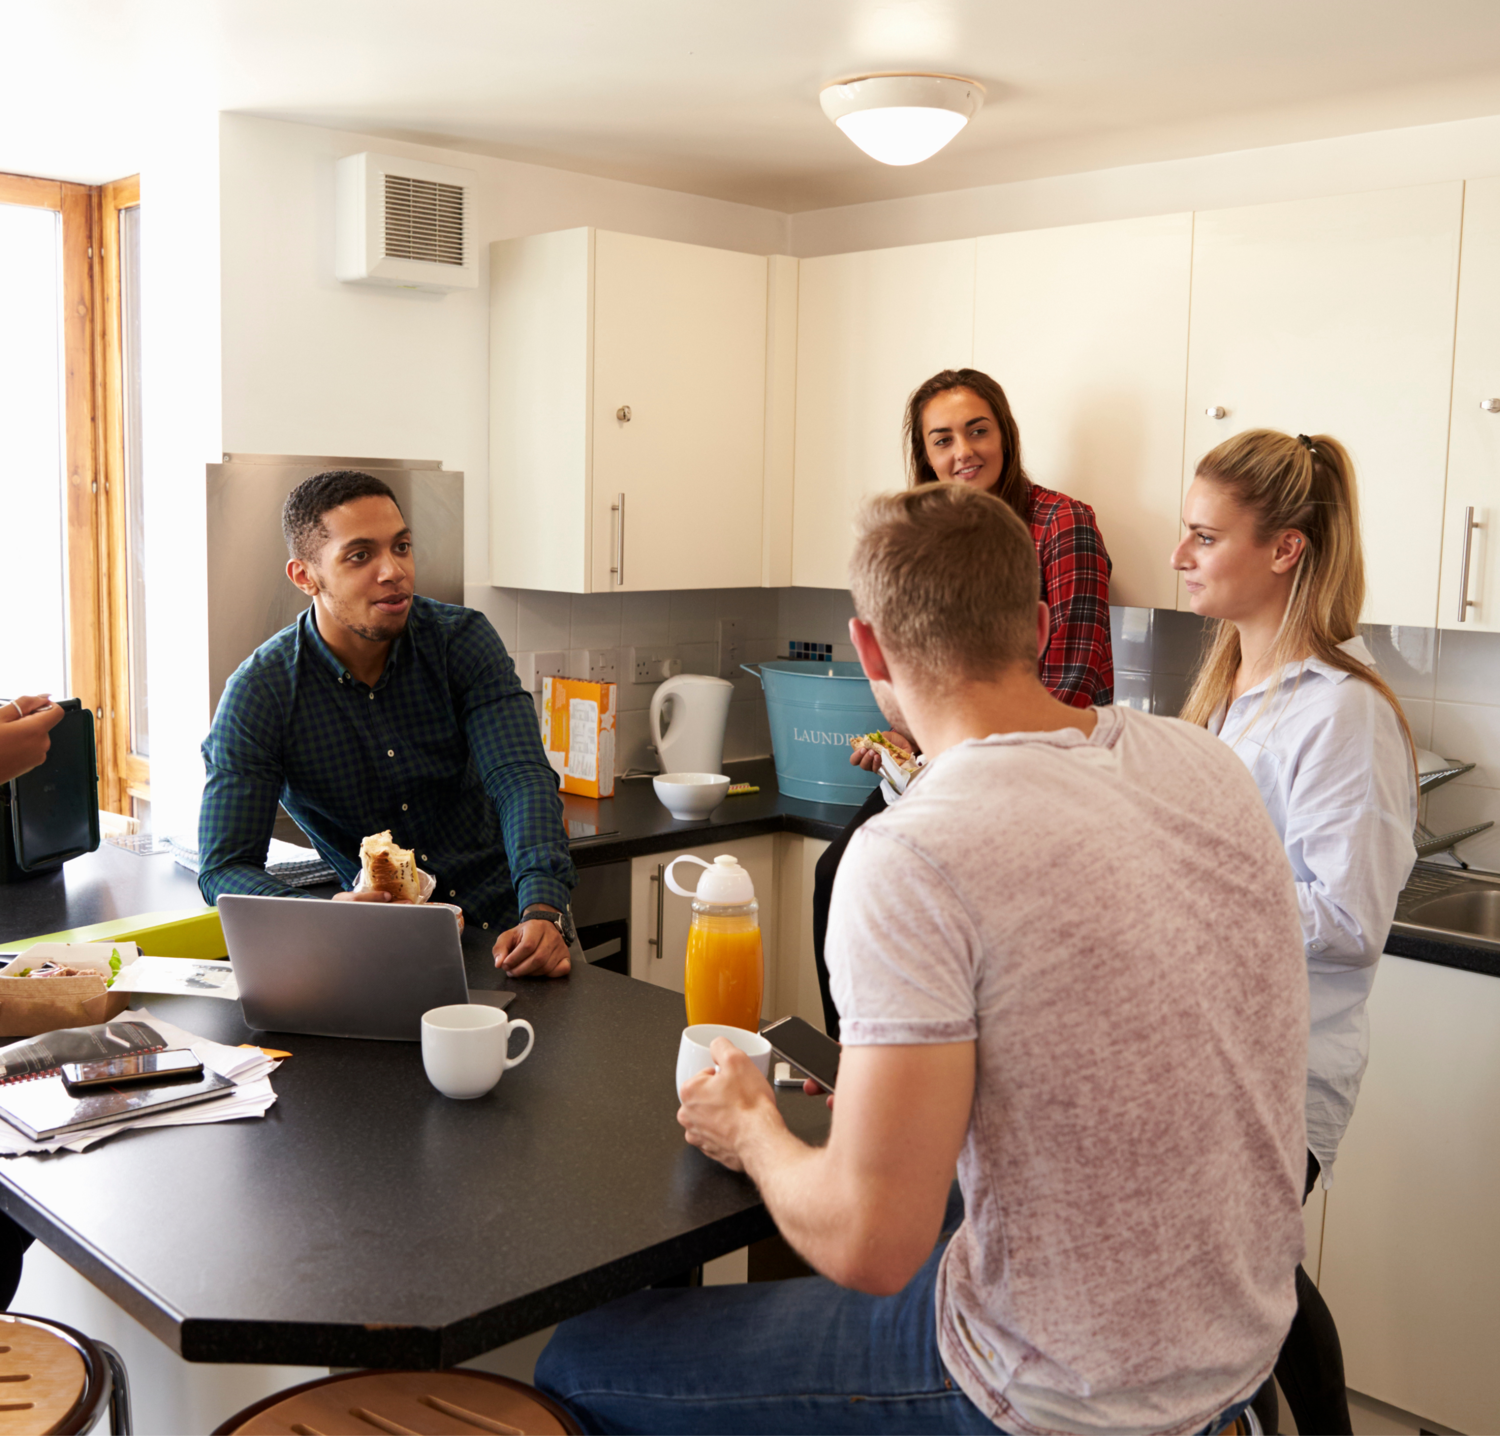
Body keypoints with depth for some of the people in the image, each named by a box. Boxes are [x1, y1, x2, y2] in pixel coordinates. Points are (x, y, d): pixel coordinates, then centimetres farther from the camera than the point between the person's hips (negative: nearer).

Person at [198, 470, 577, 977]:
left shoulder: (463, 639, -6)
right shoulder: (259, 693, -11)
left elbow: (522, 780, -17)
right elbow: (224, 868, -13)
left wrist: (544, 912, -35)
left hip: (504, 921, 0)